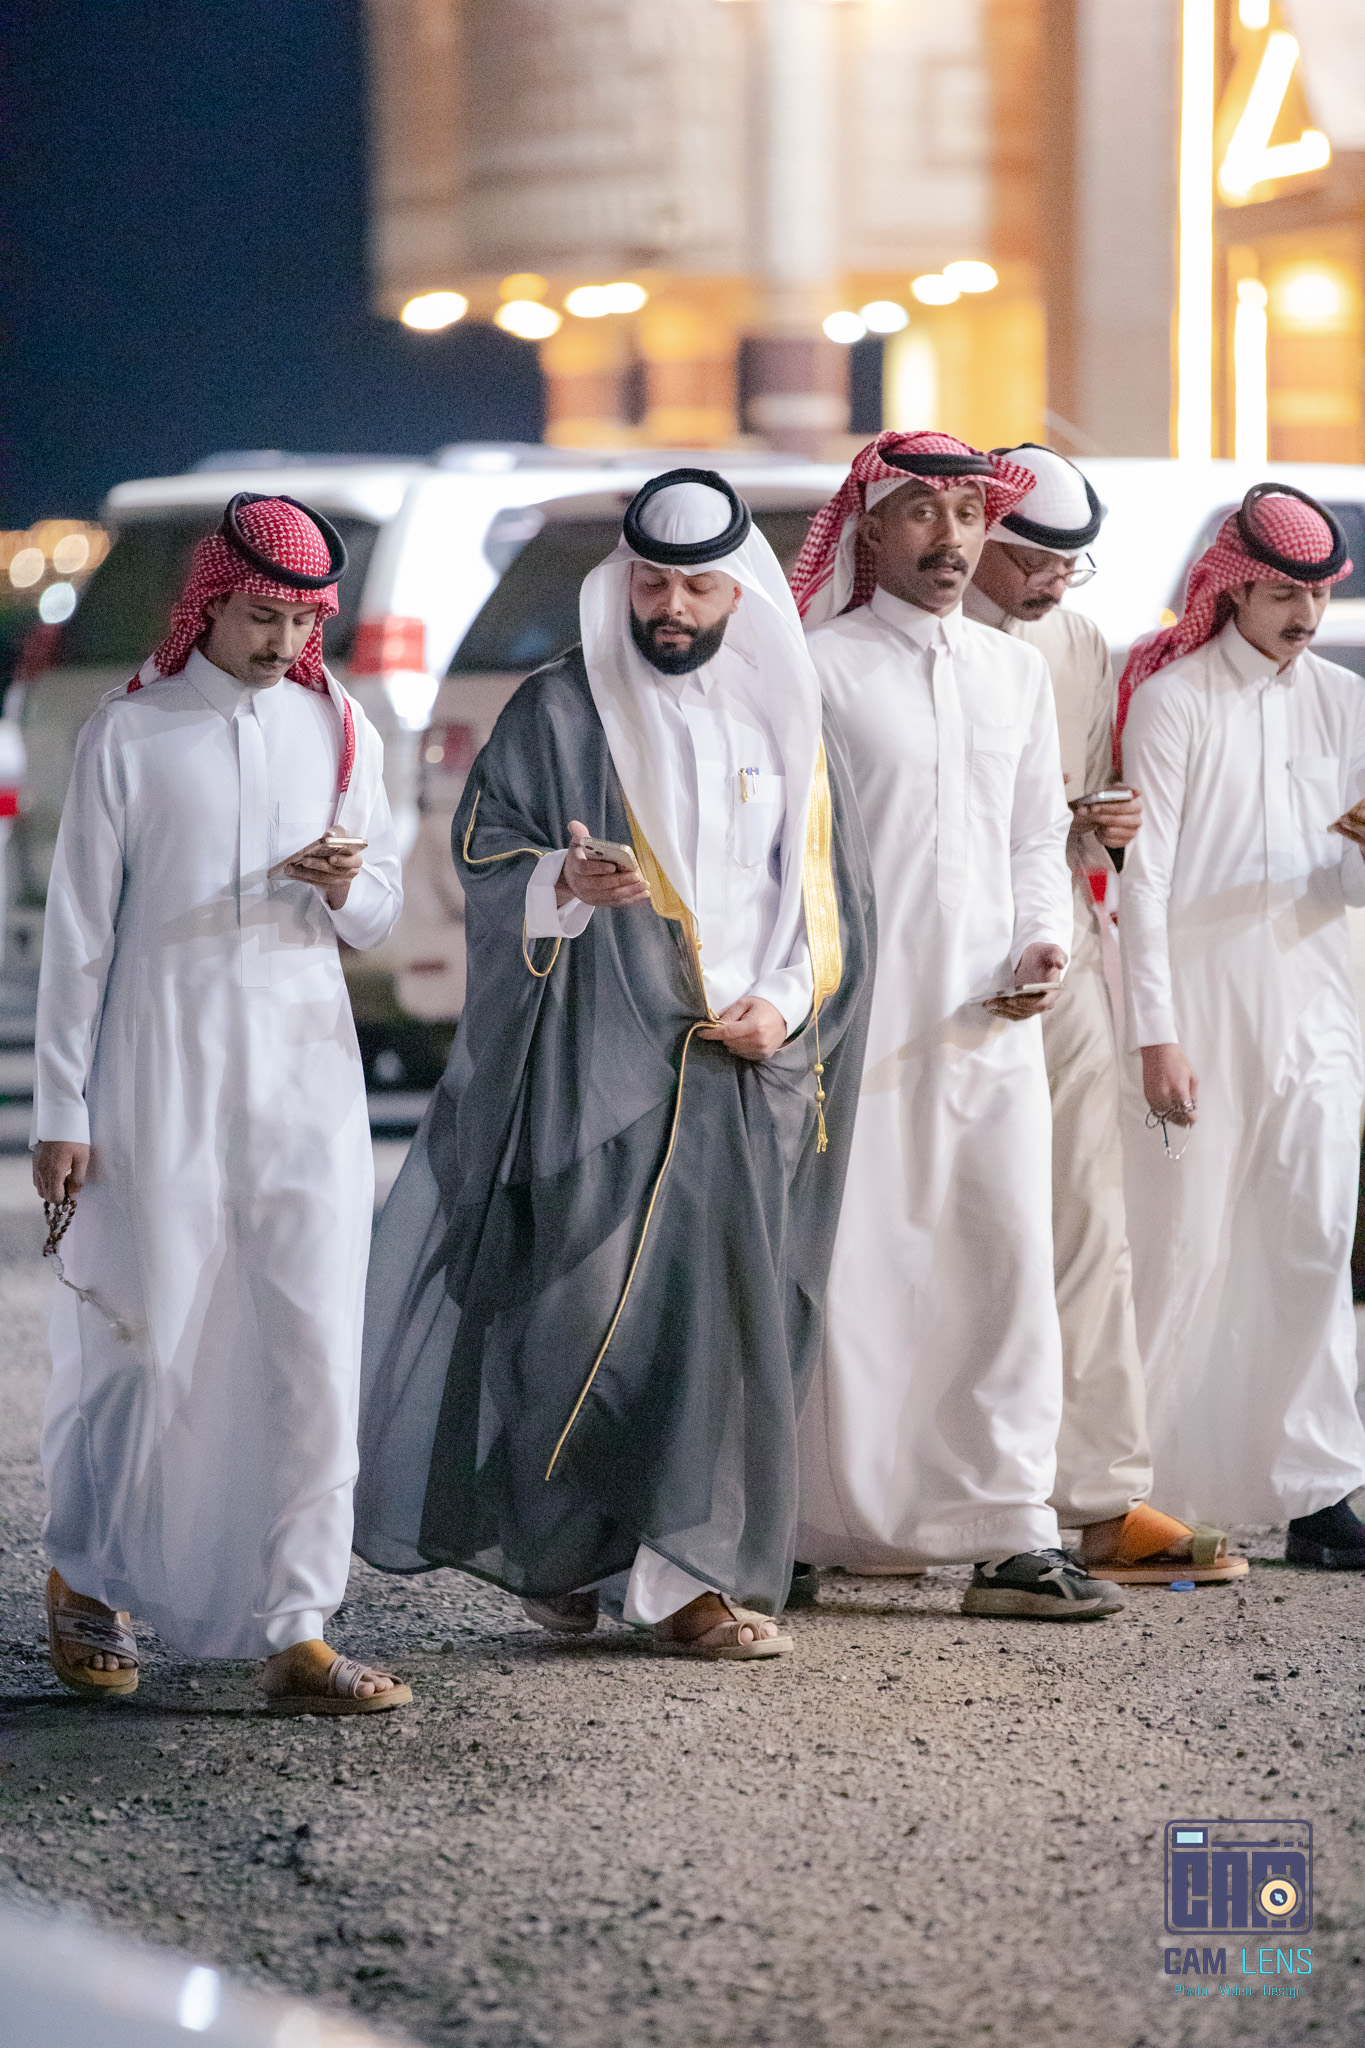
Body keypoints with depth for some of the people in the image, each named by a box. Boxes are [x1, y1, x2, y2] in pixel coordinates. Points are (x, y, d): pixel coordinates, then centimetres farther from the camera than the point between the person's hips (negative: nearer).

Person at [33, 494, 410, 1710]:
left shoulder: (340, 730, 9)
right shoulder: (129, 735, -1)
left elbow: (378, 915, 14)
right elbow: (78, 932, 0)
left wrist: (343, 886, -10)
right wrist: (60, 1112, -2)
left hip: (304, 1075, 3)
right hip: (158, 1079, -3)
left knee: (310, 1350, -5)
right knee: (138, 1339, 3)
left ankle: (296, 1634, -2)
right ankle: (84, 1580, 27)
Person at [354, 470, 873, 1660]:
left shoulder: (788, 727, 13)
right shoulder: (560, 712, 3)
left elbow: (834, 894, 14)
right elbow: (485, 854, -2)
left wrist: (785, 1001, -2)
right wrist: (566, 882, -23)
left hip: (746, 1072, 3)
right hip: (599, 1060, -3)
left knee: (724, 1315, -1)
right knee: (587, 1304, -9)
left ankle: (680, 1573, 4)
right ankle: (554, 1547, 3)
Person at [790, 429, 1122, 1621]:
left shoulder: (1018, 673, 15)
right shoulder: (822, 669, -1)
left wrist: (1045, 940, 1)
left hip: (992, 1018, 5)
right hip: (859, 1018, -4)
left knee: (1009, 1260, -2)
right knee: (852, 1267, -3)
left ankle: (1009, 1534, -1)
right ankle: (831, 1533, 6)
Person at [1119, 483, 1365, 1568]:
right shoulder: (1172, 699, -3)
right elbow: (1145, 875, -6)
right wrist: (1157, 1034, -12)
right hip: (1198, 1002, -4)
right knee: (1184, 1245, -2)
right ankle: (1143, 1488, 10)